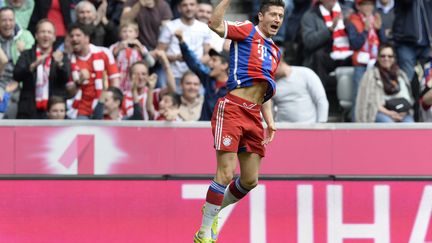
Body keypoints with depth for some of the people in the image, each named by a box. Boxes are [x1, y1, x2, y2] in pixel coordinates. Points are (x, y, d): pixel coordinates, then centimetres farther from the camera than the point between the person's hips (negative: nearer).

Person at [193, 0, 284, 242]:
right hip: (232, 110, -7)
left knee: (250, 180, 8)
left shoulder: (275, 52, 22)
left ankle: (213, 209, 33)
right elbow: (215, 25, -16)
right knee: (226, 174, -13)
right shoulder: (247, 31, 2)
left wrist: (270, 122, 18)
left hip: (254, 115, 7)